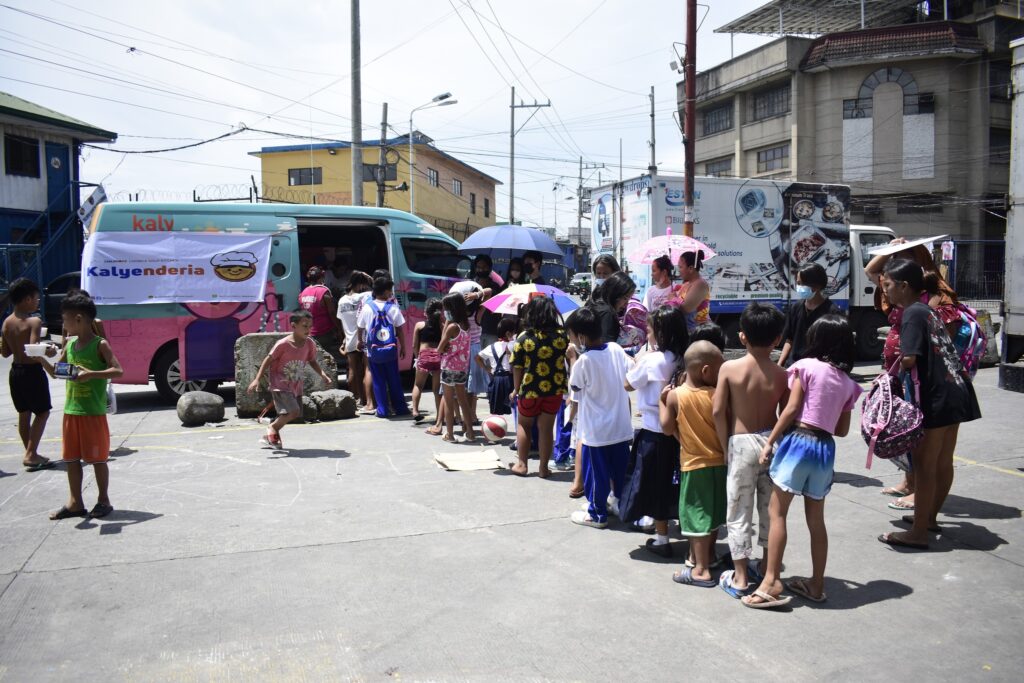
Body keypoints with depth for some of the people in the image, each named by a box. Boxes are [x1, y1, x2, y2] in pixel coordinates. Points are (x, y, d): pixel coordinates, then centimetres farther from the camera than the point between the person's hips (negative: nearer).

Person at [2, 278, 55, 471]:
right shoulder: (34, 322, -18)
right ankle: (30, 455, -3)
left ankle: (30, 454, 26)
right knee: (42, 413, 5)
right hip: (32, 371, -7)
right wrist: (49, 352, -10)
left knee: (24, 414, 16)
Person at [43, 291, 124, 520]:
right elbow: (57, 372, 17)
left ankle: (103, 500, 16)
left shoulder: (100, 345, -11)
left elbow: (118, 371, -19)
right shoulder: (70, 344, 9)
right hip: (71, 411, 7)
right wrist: (42, 359, 0)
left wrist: (91, 374, -30)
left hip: (94, 412, -7)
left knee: (97, 458, 3)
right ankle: (75, 502, 22)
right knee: (71, 458, 12)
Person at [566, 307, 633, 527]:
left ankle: (597, 514, 20)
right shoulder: (616, 349, -6)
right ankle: (620, 502, 35)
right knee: (620, 468, 20)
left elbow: (574, 385, -5)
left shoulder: (584, 360, -21)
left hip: (597, 430, -5)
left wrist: (573, 359, 5)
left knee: (596, 472, 9)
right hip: (621, 425, 6)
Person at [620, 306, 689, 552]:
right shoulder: (681, 360, -1)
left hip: (654, 431, -5)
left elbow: (628, 384, -6)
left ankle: (662, 539, 15)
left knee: (656, 483, 7)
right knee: (673, 481, 18)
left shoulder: (651, 360, -18)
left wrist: (639, 360, 3)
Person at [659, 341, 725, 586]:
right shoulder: (718, 396, -10)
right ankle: (707, 557, 34)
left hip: (693, 464, -2)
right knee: (713, 514, 18)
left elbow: (668, 428, -4)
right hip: (719, 462, 2)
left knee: (697, 515, 4)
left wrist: (662, 401, 6)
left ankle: (701, 570, 6)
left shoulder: (675, 395, -11)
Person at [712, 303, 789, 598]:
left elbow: (718, 411, -12)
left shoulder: (729, 368, -11)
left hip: (741, 443, -3)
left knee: (739, 511, 7)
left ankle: (740, 577, 12)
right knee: (770, 507, 17)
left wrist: (725, 446, -1)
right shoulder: (782, 375, -5)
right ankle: (767, 569, 30)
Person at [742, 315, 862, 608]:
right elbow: (842, 429, 13)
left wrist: (769, 442, -7)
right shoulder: (848, 382, 11)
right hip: (825, 447, 6)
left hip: (799, 440, -6)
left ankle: (771, 582, -6)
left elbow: (791, 408, -10)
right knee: (816, 519, 15)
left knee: (776, 511, -2)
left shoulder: (807, 366, -4)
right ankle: (816, 584, 24)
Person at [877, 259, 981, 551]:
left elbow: (908, 359, -22)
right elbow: (935, 351, 15)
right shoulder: (928, 310, 14)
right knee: (943, 462, 18)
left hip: (936, 396, -9)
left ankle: (919, 533, 4)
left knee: (924, 465, -2)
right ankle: (929, 516, 32)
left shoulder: (912, 314, -13)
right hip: (955, 391, 9)